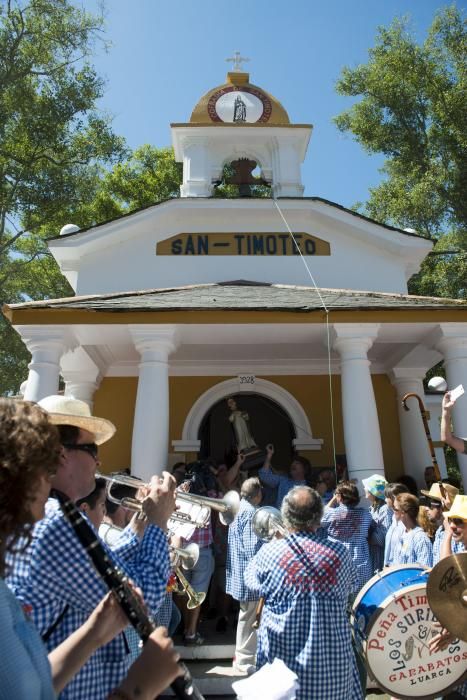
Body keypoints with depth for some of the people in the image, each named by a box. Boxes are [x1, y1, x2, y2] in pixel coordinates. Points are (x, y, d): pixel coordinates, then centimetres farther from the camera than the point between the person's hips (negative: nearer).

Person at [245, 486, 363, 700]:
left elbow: (252, 582, 5)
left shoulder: (270, 552, -15)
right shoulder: (339, 552, -10)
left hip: (283, 655, -1)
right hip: (331, 658, 1)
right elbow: (351, 587, 9)